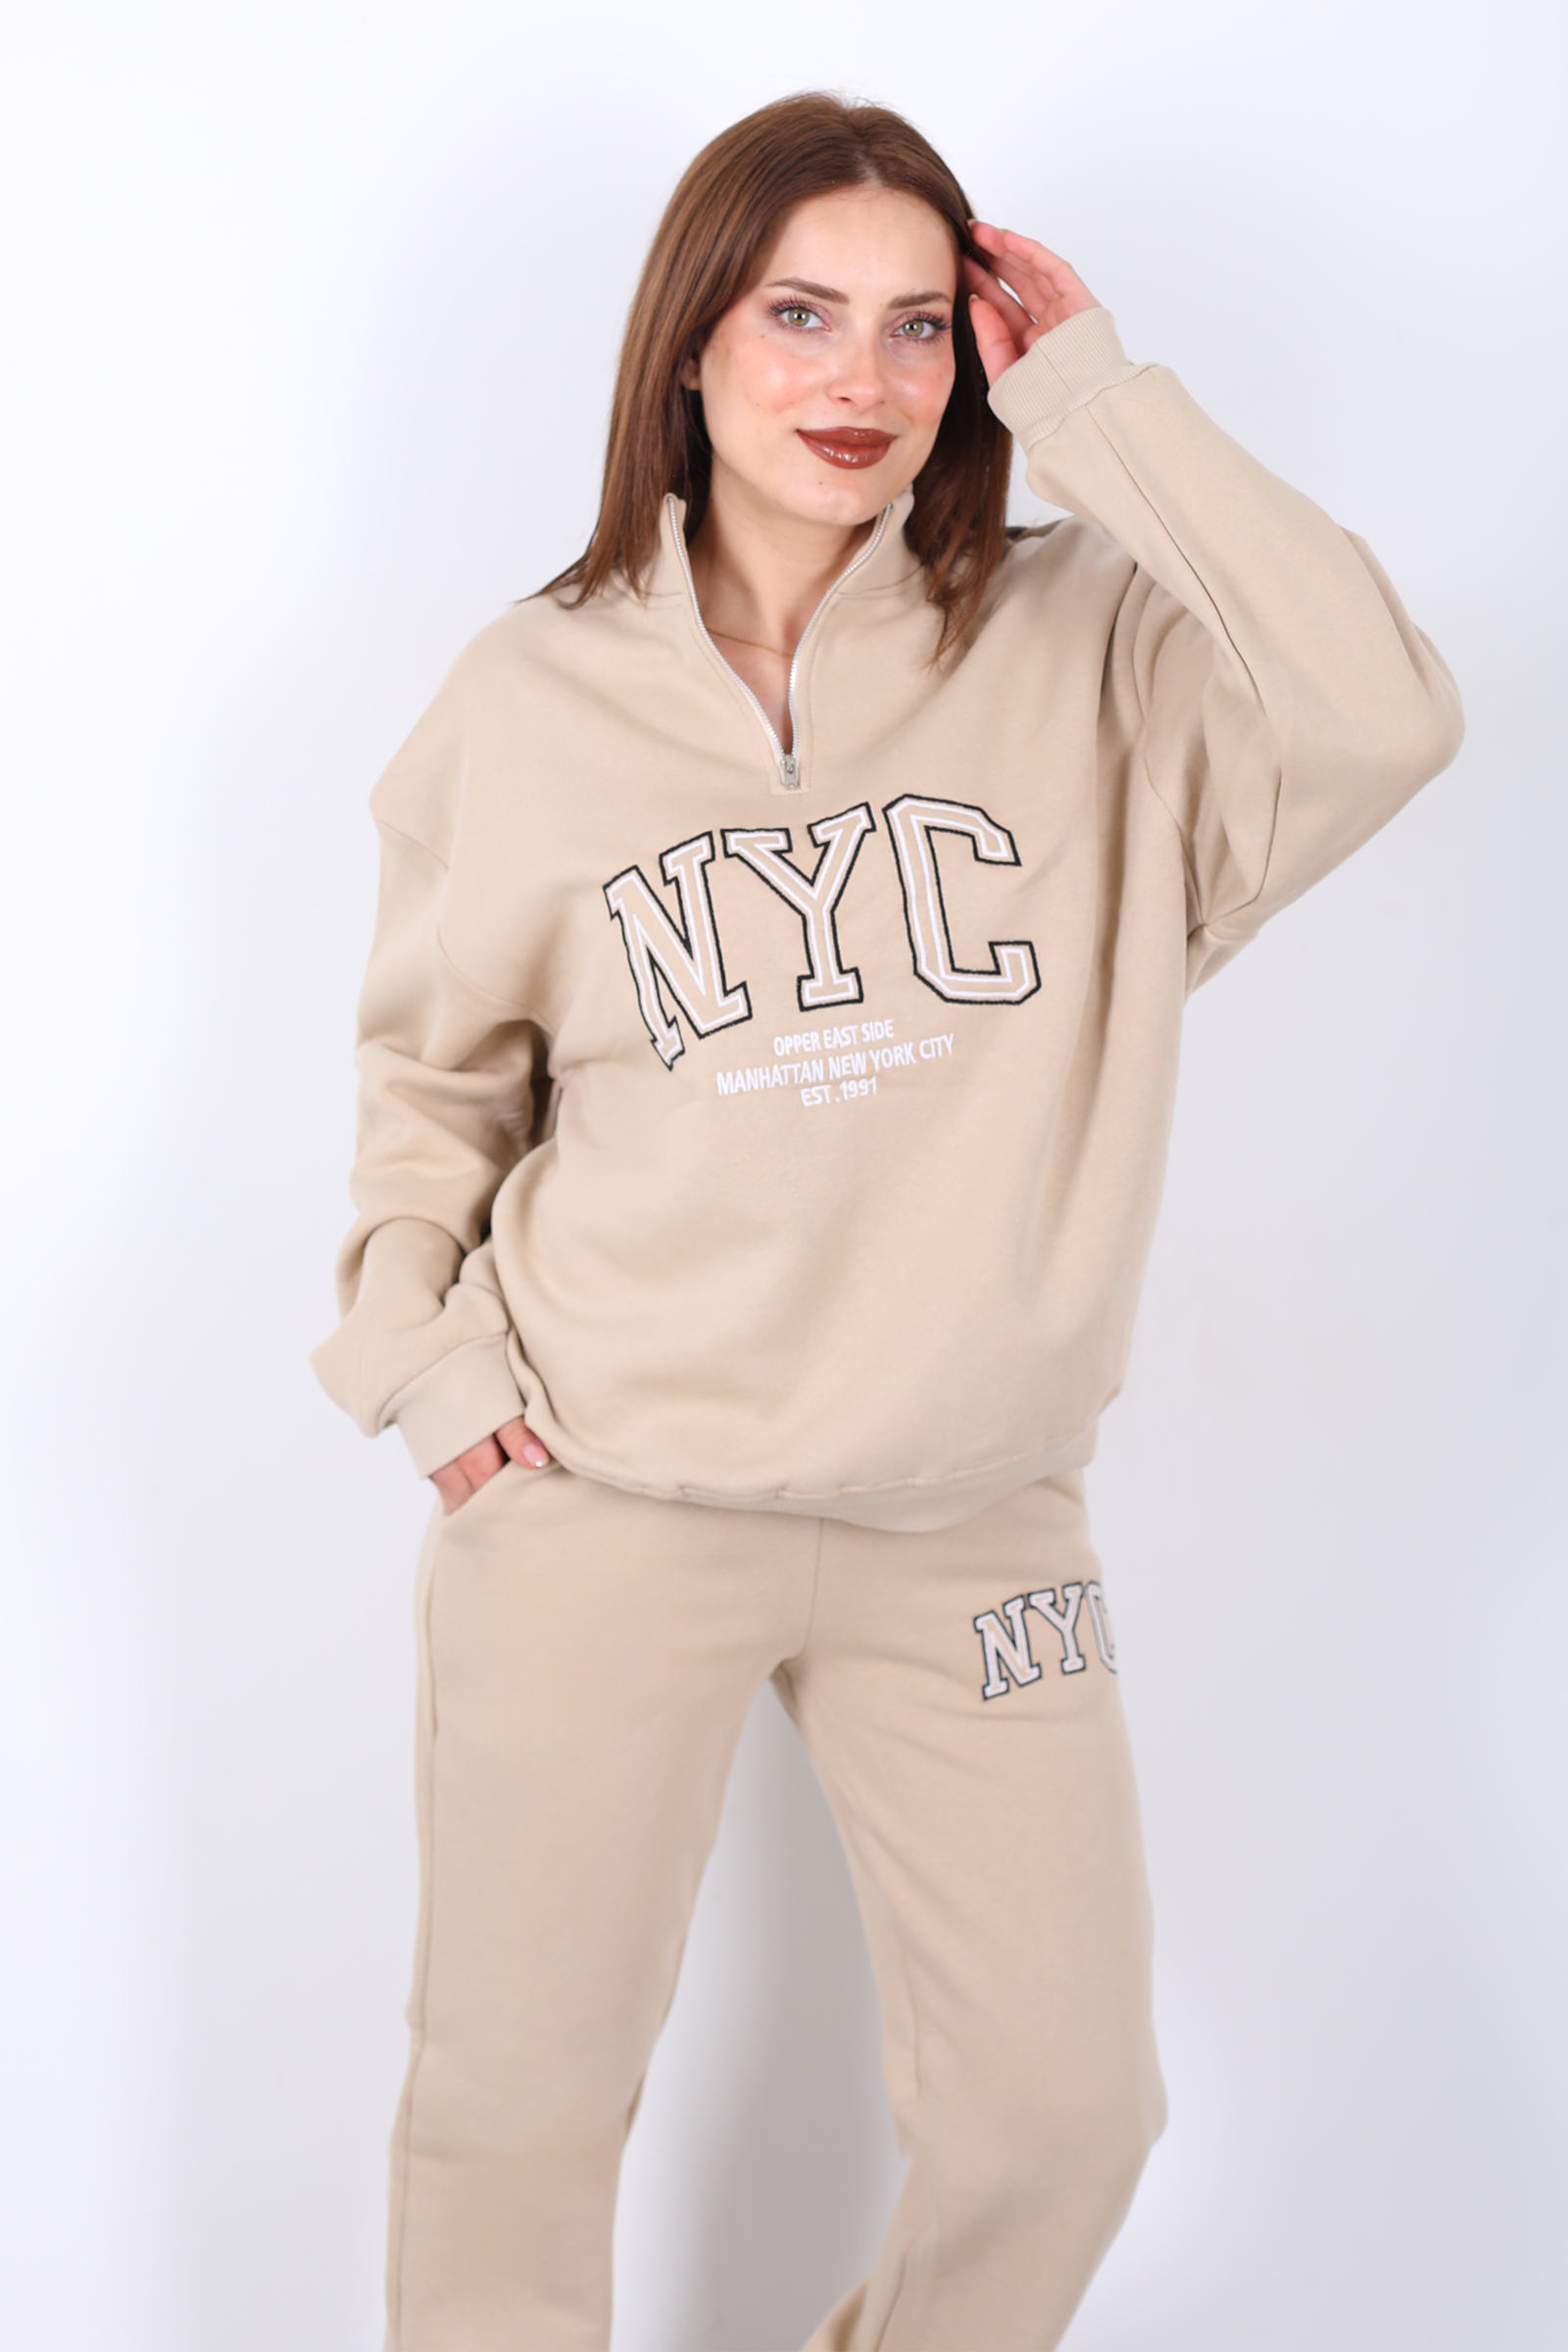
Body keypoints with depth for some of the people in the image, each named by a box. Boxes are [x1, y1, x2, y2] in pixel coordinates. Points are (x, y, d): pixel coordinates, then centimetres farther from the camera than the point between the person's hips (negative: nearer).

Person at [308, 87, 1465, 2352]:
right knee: (514, 2107, 10)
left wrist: (1096, 400, -15)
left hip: (973, 1525, 1)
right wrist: (417, 1347, 0)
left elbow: (1380, 723, -22)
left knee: (1064, 2113, 11)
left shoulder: (1080, 654, -4)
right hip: (597, 1506, 0)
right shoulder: (536, 692, 0)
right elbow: (429, 1058, 12)